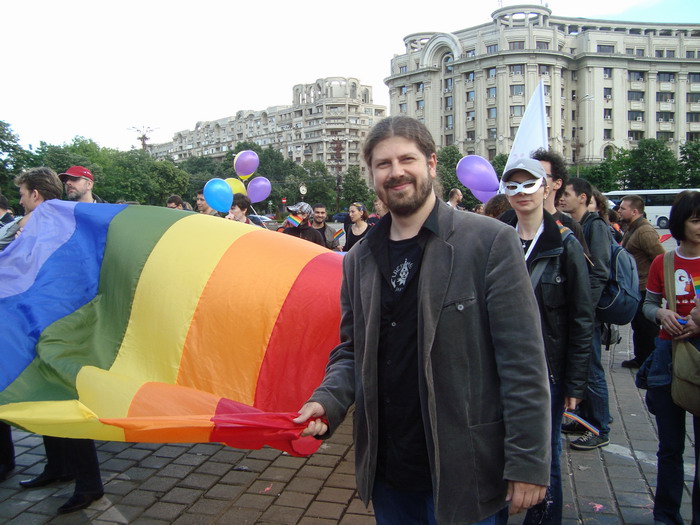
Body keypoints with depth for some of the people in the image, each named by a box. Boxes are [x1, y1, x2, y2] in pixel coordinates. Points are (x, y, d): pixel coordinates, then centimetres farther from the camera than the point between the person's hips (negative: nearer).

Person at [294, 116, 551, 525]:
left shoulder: (490, 241, -11)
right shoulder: (359, 259, 4)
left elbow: (522, 361, -12)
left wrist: (528, 463, -12)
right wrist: (328, 400, -7)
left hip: (463, 473, -4)